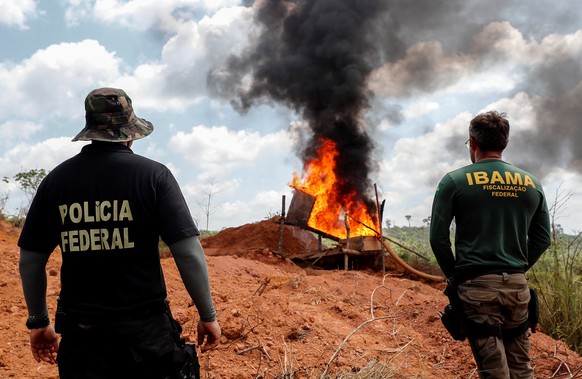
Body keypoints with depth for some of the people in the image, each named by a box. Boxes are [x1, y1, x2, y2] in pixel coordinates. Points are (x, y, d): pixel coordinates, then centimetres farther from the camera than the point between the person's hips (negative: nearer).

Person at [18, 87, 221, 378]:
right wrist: (208, 316, -3)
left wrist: (38, 321, 18)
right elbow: (189, 253, -14)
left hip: (79, 332, 3)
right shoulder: (153, 174, -8)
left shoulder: (55, 180, 1)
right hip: (145, 331, -2)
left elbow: (30, 260, 5)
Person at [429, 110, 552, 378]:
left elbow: (438, 238, -7)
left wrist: (453, 275, 5)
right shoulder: (531, 184, 8)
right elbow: (543, 238, 10)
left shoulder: (455, 181, -4)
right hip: (518, 286, 4)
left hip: (477, 286, -4)